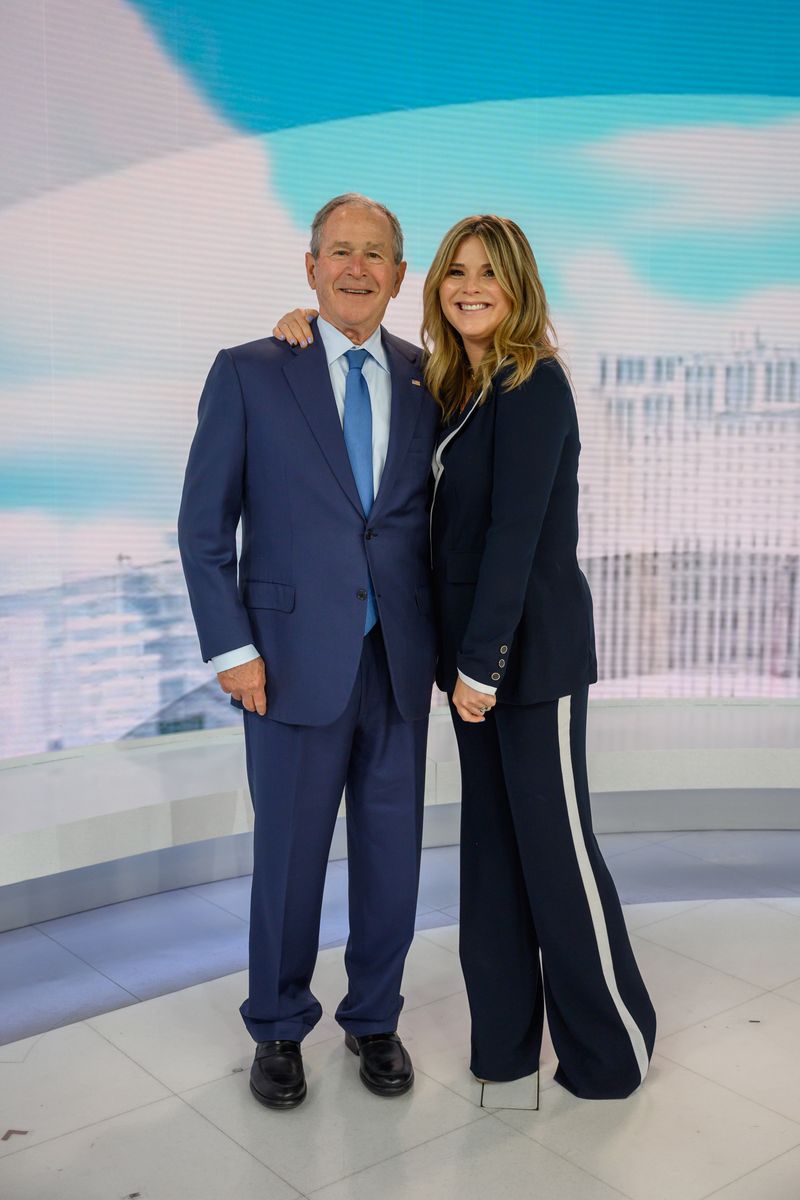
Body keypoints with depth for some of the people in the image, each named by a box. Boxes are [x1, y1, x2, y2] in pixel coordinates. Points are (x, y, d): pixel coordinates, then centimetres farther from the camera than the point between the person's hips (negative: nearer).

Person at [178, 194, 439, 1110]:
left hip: (400, 657, 3)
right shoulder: (248, 374, -2)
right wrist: (231, 649, -8)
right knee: (289, 852, 9)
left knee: (392, 849, 12)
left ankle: (374, 1019, 34)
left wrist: (445, 634, 3)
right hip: (295, 656, -3)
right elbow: (204, 526, -2)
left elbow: (434, 511, 11)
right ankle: (278, 1029, 32)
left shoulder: (426, 380, 7)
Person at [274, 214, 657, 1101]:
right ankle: (504, 1038, 28)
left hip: (532, 646, -8)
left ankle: (611, 1046, 21)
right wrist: (313, 325, 7)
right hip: (472, 645, 8)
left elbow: (516, 530, -18)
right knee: (491, 842, 14)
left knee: (553, 842, 2)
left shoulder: (533, 383, -13)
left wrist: (483, 660, -18)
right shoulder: (451, 388, 11)